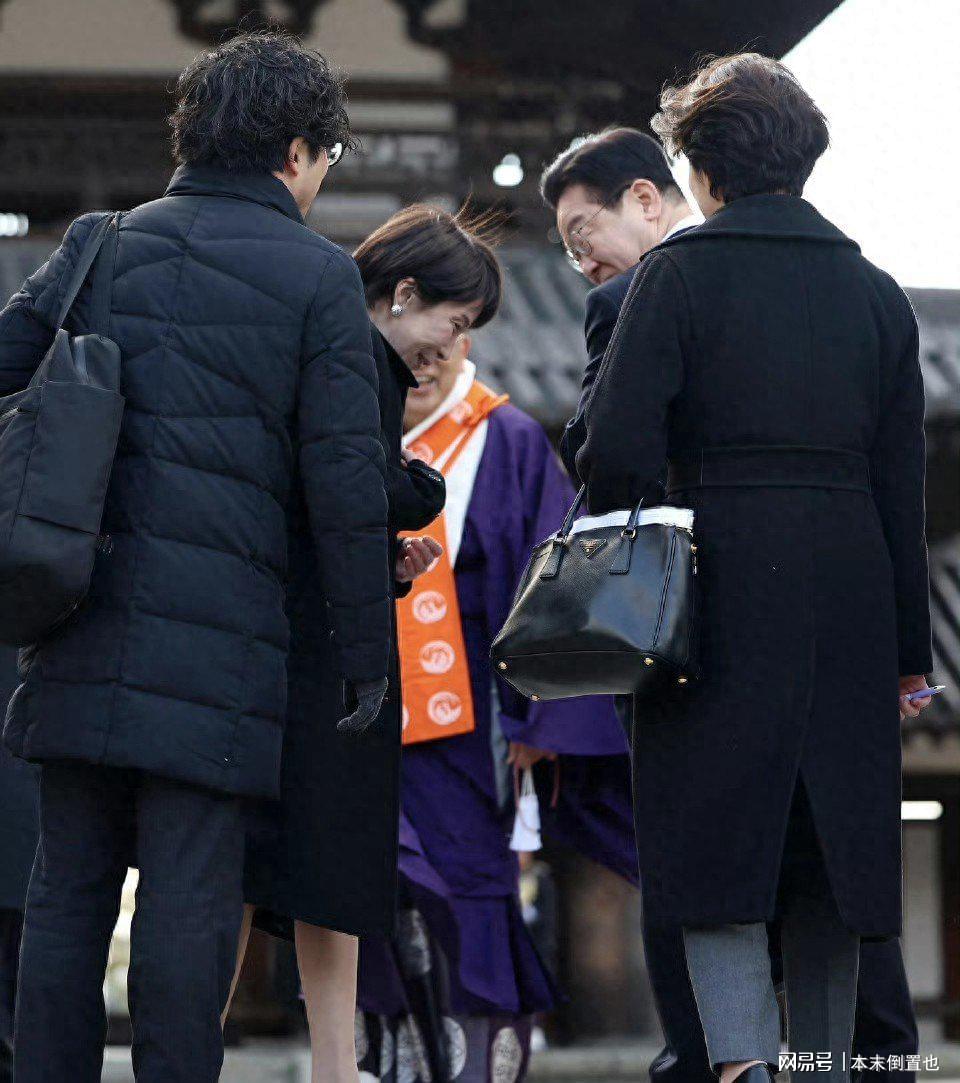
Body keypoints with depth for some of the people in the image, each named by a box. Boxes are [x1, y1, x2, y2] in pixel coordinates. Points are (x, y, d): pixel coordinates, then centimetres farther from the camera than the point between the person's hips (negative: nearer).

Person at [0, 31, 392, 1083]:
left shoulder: (99, 245, 12)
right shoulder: (317, 276, 1)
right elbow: (344, 479, -3)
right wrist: (367, 650, 2)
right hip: (217, 630, -4)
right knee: (190, 896, -1)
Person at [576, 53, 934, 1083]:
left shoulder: (680, 273, -2)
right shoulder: (874, 292, 11)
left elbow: (620, 450, -11)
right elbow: (902, 484, 12)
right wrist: (908, 648, 16)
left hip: (723, 579, -4)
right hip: (848, 596, 4)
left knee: (714, 847, -1)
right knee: (828, 848, 11)